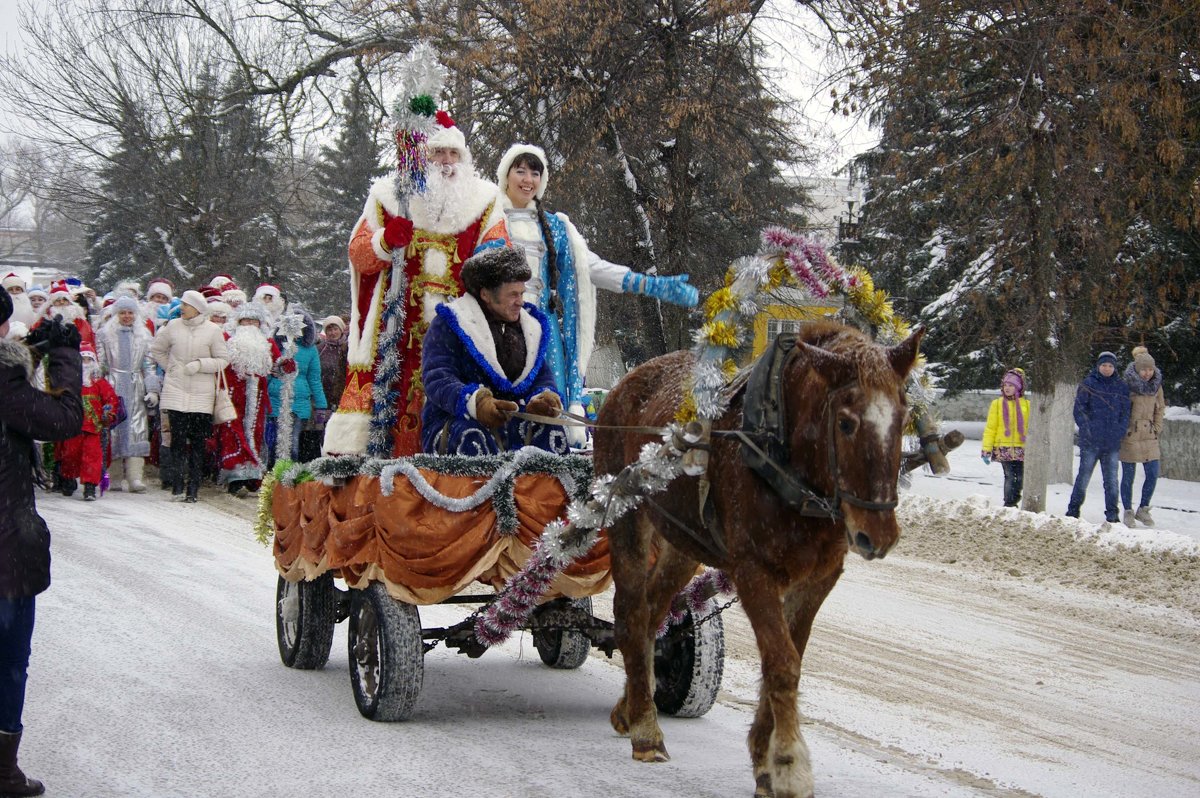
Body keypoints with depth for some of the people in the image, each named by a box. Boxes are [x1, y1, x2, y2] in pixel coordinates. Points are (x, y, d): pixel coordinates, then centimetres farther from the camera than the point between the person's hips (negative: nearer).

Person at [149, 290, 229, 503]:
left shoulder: (212, 330, 0)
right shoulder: (173, 326, 5)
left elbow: (223, 359, 2)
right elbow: (156, 350, 19)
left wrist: (200, 364, -10)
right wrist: (169, 367, 10)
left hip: (202, 393, -1)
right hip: (176, 392, 1)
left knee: (198, 441, 0)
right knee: (177, 438, -4)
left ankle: (193, 488, 6)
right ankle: (177, 485, 0)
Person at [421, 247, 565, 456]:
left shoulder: (531, 326, 18)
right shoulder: (449, 325, -4)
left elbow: (542, 375, 14)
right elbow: (437, 379, -16)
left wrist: (543, 398, -15)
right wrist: (476, 403, -38)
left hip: (511, 421, 5)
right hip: (453, 421, -5)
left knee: (550, 431, -24)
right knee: (473, 438, -39)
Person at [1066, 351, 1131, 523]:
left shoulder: (1121, 387, 9)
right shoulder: (1088, 384, 2)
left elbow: (1126, 412, 9)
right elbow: (1079, 409, -2)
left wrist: (1119, 431, -4)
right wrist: (1087, 429, -13)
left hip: (1112, 443, 2)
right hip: (1091, 442, -2)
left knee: (1111, 480, 4)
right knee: (1084, 477, 2)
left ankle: (1112, 515, 9)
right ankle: (1073, 510, 13)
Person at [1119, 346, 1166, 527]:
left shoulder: (1156, 385, 6)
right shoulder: (1126, 384, -10)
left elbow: (1160, 409, 17)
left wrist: (1157, 429, 7)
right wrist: (1123, 430, -8)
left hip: (1149, 437, 4)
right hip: (1129, 436, -4)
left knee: (1153, 475, 0)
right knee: (1128, 476, 2)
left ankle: (1143, 509, 16)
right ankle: (1128, 512, 16)